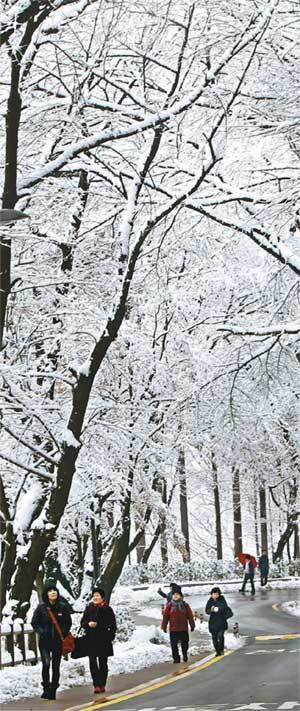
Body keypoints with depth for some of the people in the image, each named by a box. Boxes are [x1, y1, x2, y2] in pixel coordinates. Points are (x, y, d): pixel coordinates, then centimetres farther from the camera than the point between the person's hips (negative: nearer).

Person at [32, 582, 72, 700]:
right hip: (45, 641, -2)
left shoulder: (62, 607, 0)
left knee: (56, 666, 6)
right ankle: (46, 688, -1)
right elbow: (34, 622, 3)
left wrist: (63, 633, -6)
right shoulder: (41, 607, -4)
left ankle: (53, 691, 18)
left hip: (58, 641, 2)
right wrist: (41, 632, -12)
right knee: (46, 664, -16)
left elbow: (68, 622, 9)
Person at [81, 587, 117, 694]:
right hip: (91, 640, 1)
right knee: (92, 662, -9)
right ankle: (96, 685, -10)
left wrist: (110, 637, -6)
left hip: (103, 640, -1)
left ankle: (102, 685, 12)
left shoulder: (107, 609, 0)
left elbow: (113, 625, 4)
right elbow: (83, 622, 10)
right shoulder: (89, 608, 4)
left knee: (103, 663, 6)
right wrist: (88, 624, -12)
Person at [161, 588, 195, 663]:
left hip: (184, 629, 1)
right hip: (173, 629, -1)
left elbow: (190, 616, 4)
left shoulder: (185, 605, 0)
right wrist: (164, 626, -1)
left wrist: (192, 625, 4)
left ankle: (185, 655, 36)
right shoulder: (169, 605, -2)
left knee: (184, 643, 13)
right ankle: (176, 658, 9)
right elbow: (165, 616, 0)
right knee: (174, 645, -2)